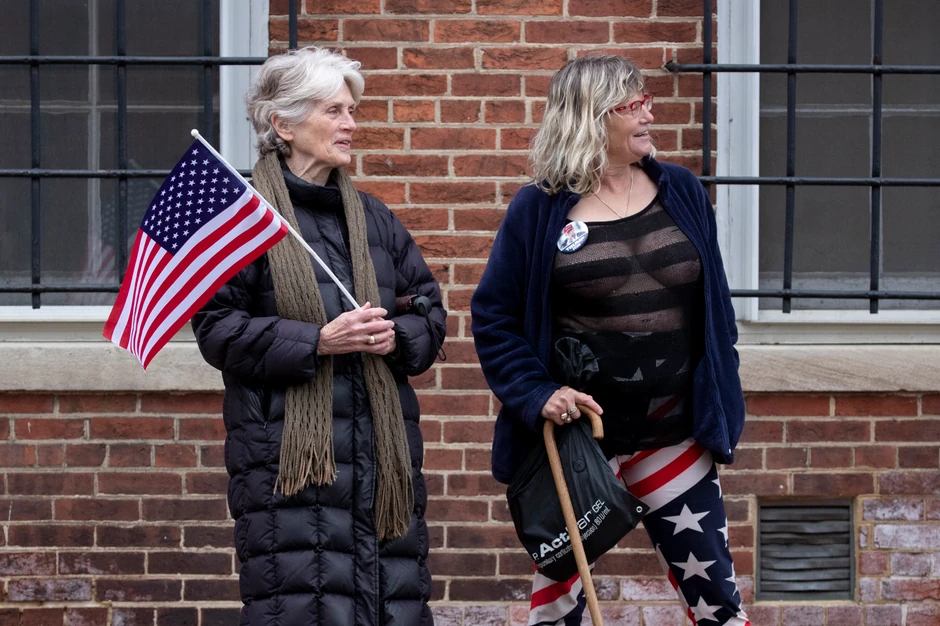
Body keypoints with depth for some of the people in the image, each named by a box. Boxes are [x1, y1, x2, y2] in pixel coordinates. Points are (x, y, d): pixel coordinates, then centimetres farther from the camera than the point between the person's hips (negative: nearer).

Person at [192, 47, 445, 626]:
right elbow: (217, 328, -8)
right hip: (288, 443, -5)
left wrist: (398, 336, -4)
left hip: (383, 443, 6)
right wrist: (315, 342, -17)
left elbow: (431, 311, 19)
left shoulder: (372, 216, 16)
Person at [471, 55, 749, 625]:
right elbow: (494, 319, -4)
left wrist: (722, 398, 8)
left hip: (674, 434, 3)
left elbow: (714, 305, 11)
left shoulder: (682, 192, 4)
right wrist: (537, 394, -15)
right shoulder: (540, 209, -6)